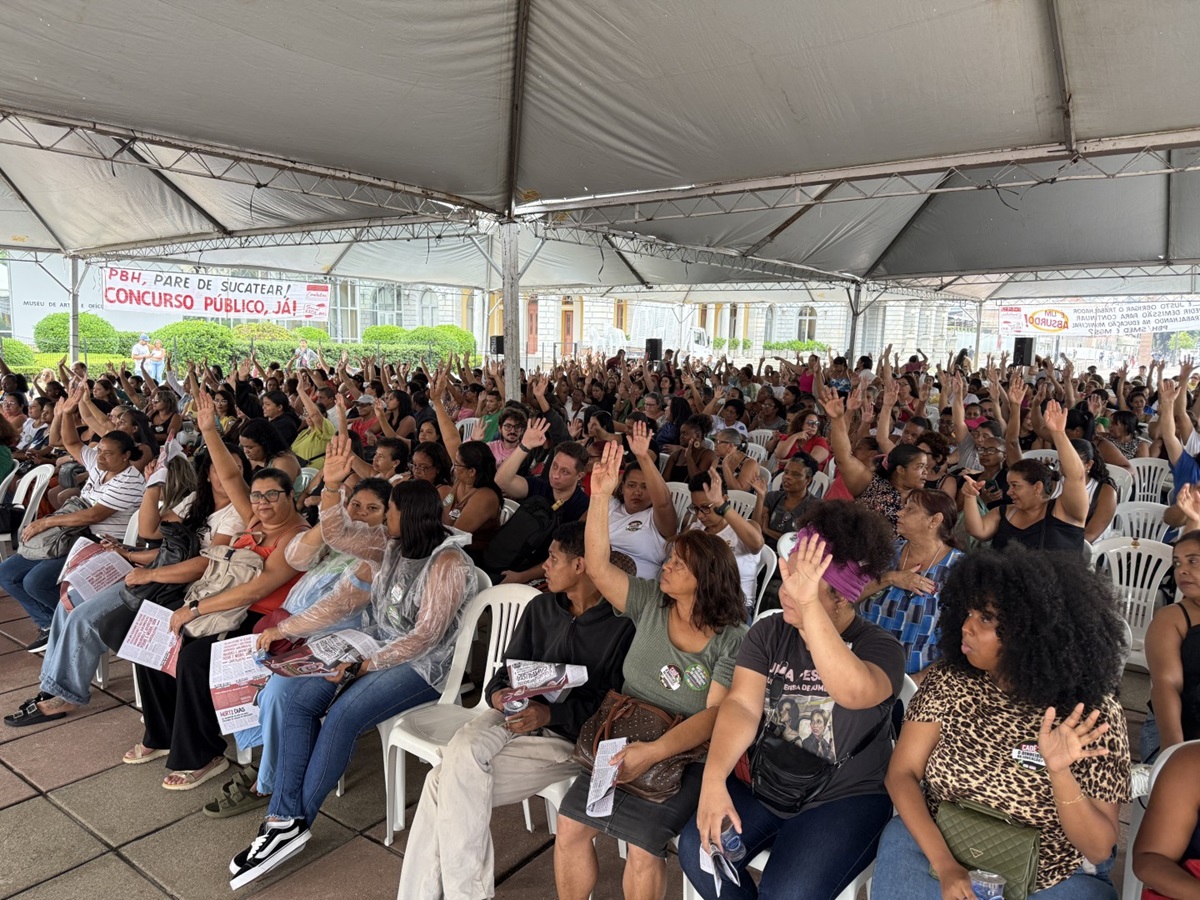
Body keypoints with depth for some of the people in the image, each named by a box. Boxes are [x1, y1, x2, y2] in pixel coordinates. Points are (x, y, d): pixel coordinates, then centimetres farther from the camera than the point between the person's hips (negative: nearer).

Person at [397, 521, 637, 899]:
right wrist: (498, 693, -10)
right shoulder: (541, 607, 10)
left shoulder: (622, 625, -9)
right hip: (516, 716, 5)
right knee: (463, 751, -26)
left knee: (447, 782, -20)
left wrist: (550, 713, -20)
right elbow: (508, 670, 13)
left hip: (570, 737, -5)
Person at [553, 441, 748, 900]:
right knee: (570, 822, -9)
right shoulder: (650, 603, 0)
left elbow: (715, 715, -18)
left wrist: (654, 751, -32)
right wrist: (601, 496, -16)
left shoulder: (732, 641, -11)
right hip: (625, 743, 4)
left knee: (643, 845, -22)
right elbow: (597, 567, -8)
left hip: (685, 757, -4)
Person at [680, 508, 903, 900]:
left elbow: (853, 692, -37)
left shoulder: (880, 646, -12)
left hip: (845, 799, -4)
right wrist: (713, 780, -28)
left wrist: (808, 606, -44)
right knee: (698, 852, -17)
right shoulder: (767, 633, 0)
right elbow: (741, 706, -13)